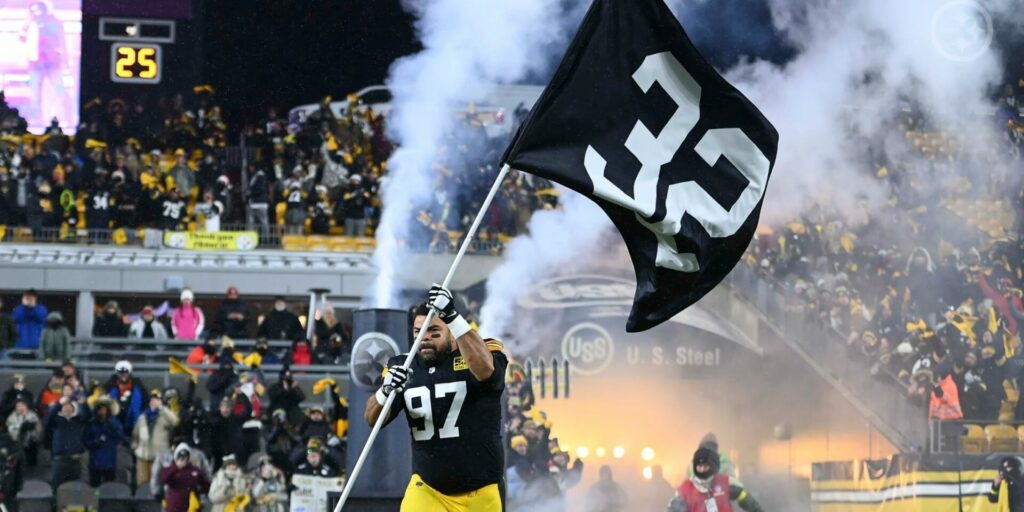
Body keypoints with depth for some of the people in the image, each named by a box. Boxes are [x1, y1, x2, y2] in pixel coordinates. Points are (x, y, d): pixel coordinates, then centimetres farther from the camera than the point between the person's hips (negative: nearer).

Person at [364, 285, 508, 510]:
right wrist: (385, 392, -27)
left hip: (481, 494, -1)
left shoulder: (480, 353, -7)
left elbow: (485, 370, -32)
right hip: (427, 489, 1)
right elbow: (372, 419, -4)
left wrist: (453, 317, -40)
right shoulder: (404, 366, 3)